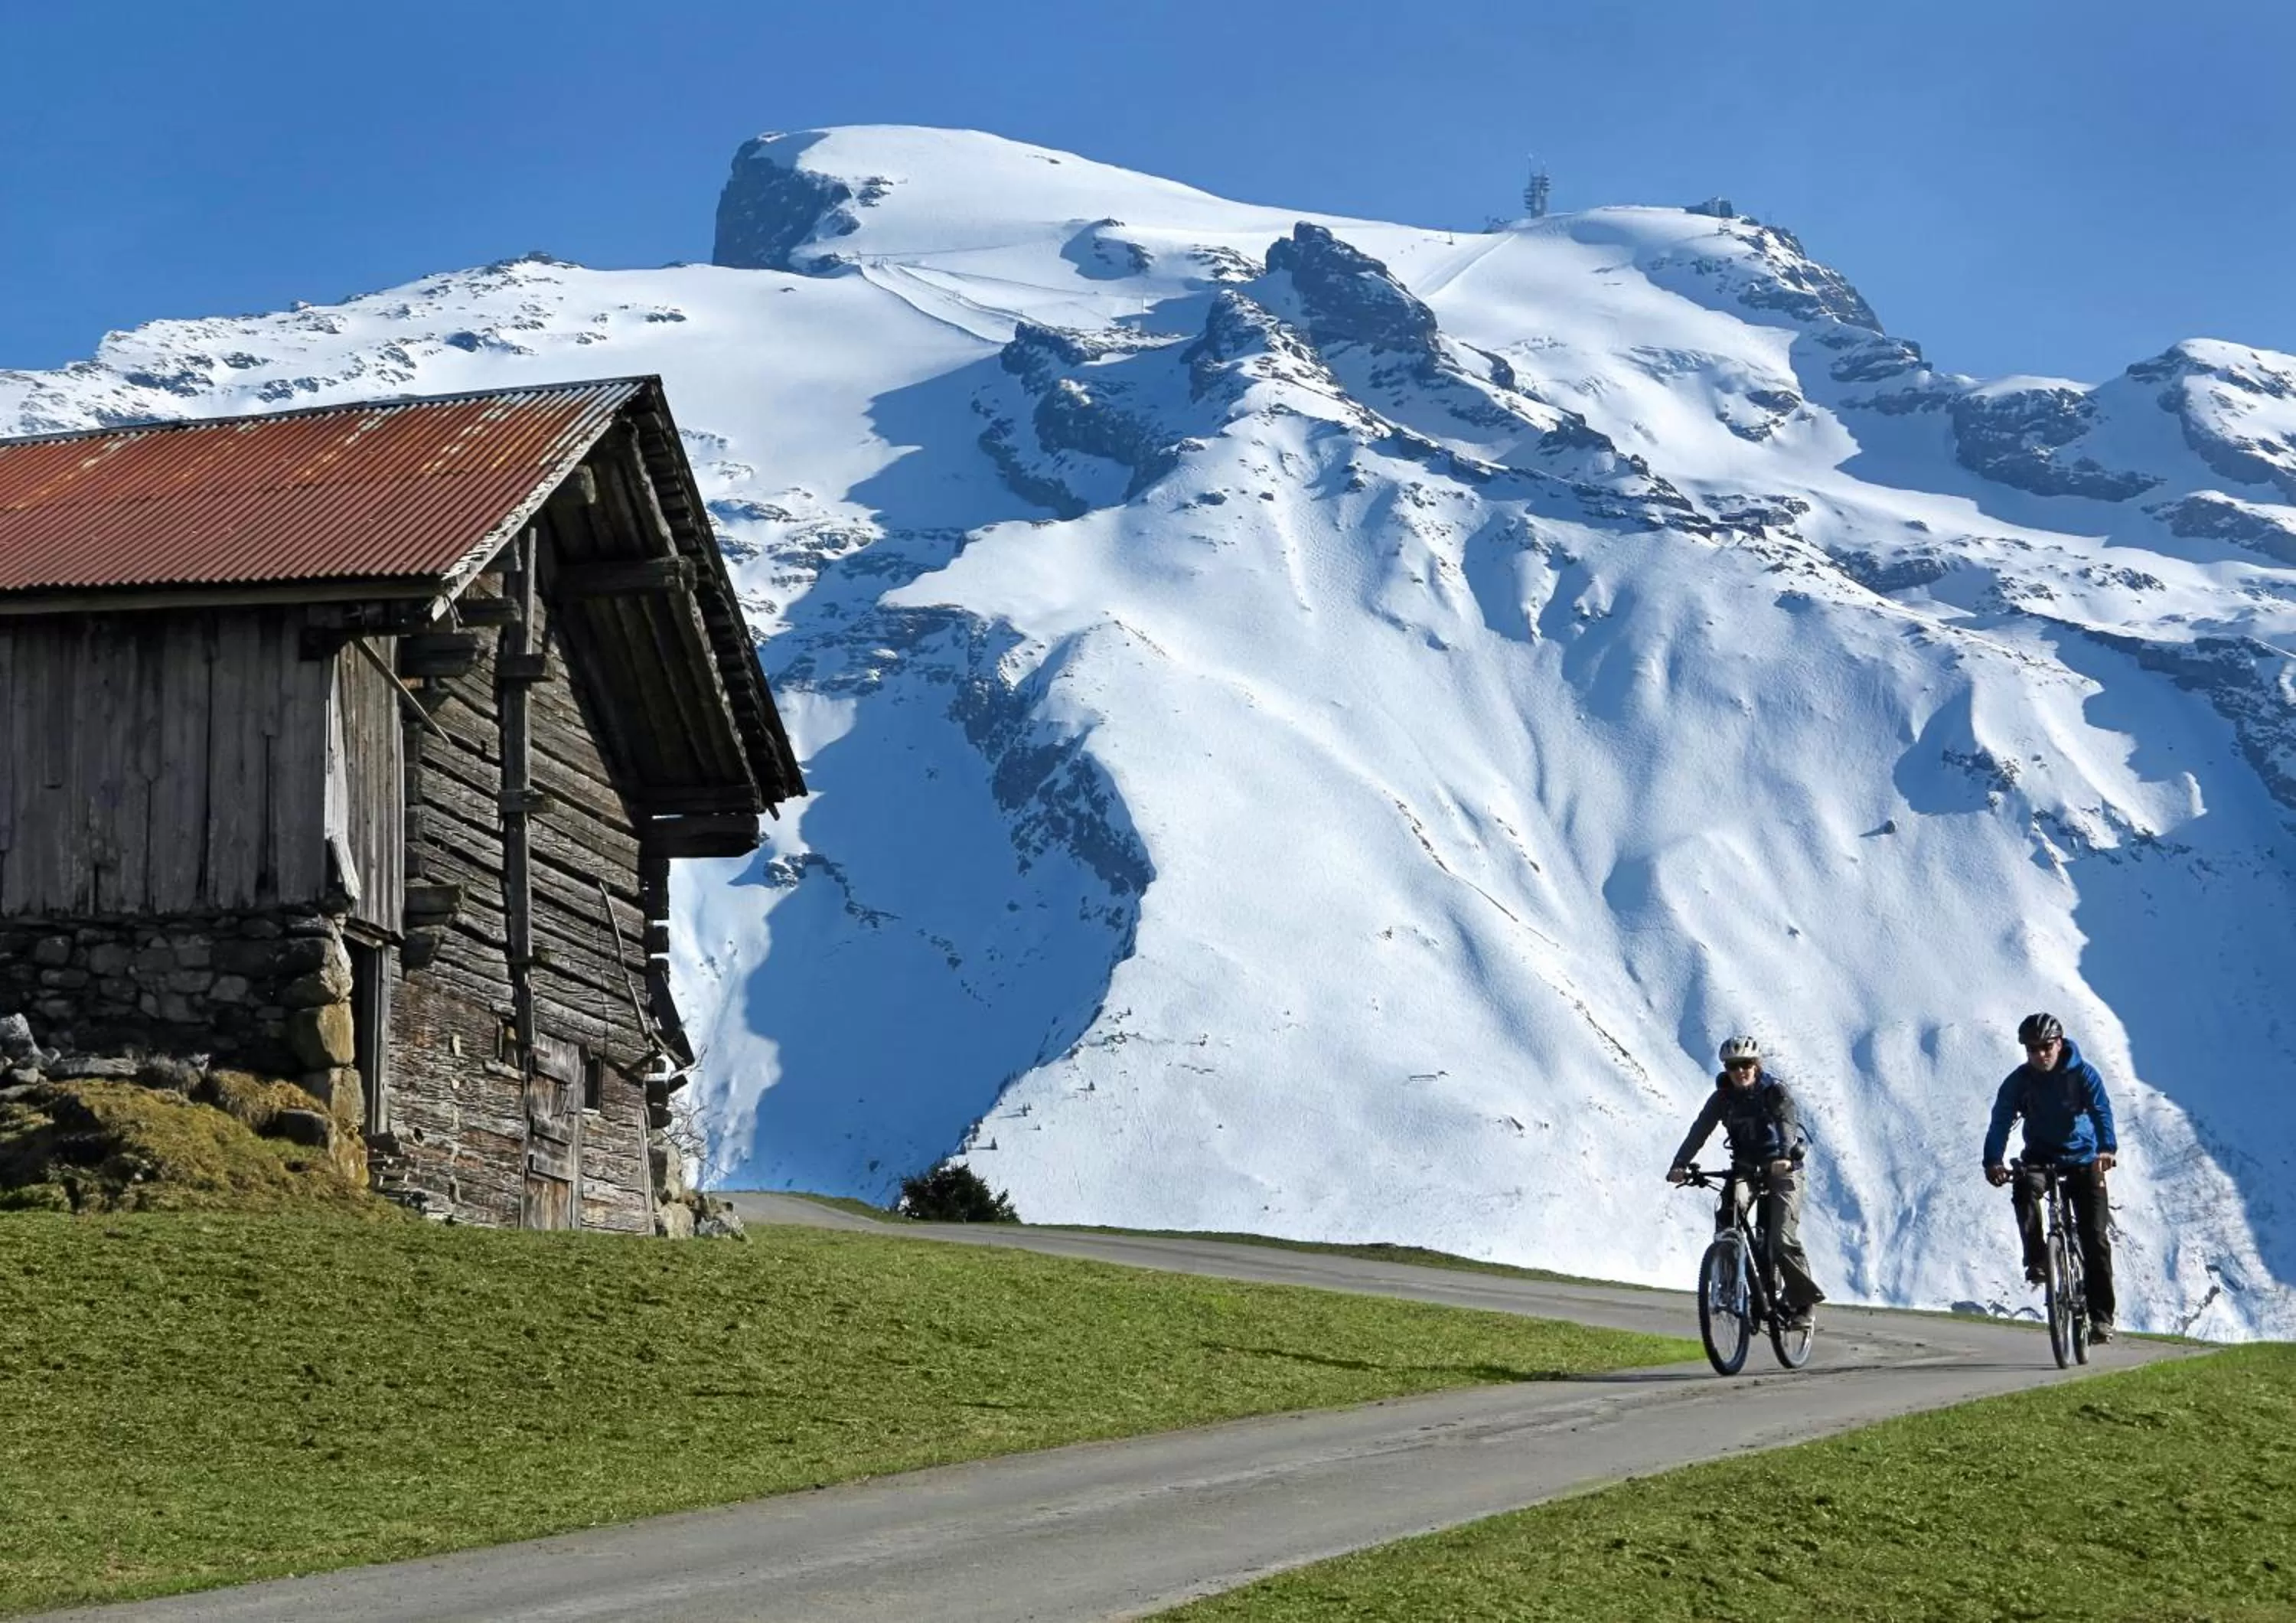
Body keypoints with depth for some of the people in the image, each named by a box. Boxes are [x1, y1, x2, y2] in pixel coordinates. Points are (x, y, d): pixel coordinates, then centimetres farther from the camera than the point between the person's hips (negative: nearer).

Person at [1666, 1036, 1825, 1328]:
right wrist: (1680, 1165, -30)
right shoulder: (1723, 1096, -4)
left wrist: (1784, 1156, -51)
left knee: (1782, 1238, -14)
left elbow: (1787, 1122, -31)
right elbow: (1700, 1130, -15)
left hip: (1782, 1168, -4)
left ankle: (1803, 1302, 2)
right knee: (1727, 1216, -24)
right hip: (1745, 1166, 4)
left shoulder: (1774, 1091, -14)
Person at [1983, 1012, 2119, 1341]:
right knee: (2025, 1190, -35)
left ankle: (2101, 1315, 0)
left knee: (2095, 1238, -7)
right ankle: (2036, 1261, -24)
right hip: (2040, 1155, 1)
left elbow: (2102, 1111, -26)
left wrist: (2107, 1149, -46)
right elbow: (2001, 1121, -20)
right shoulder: (2018, 1081, -11)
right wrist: (1993, 1161, -39)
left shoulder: (2083, 1074, -13)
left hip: (2084, 1158, -1)